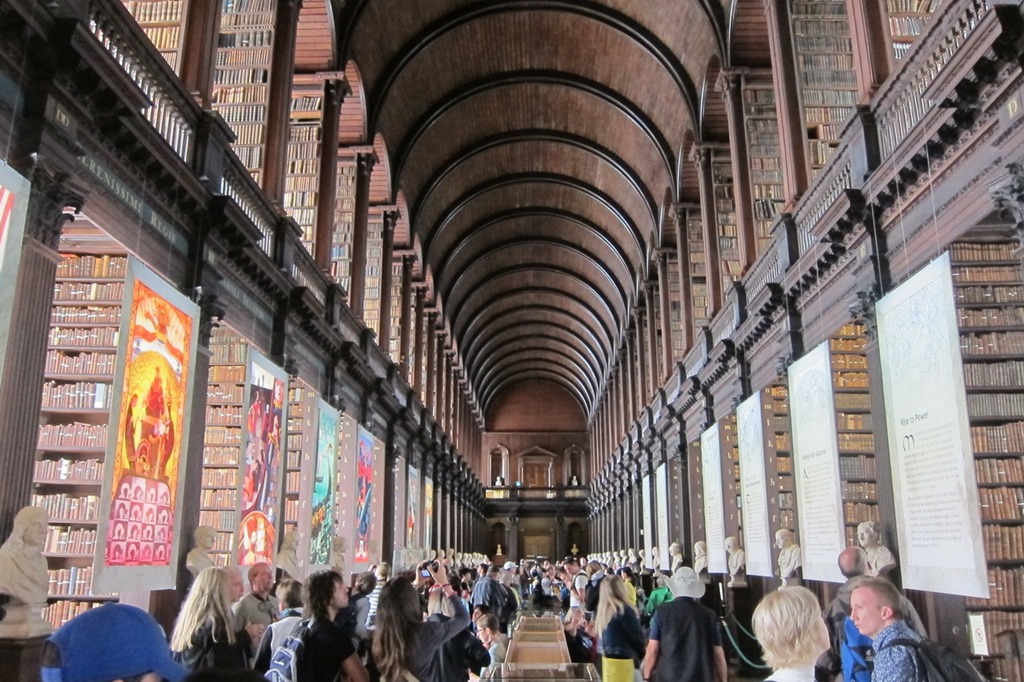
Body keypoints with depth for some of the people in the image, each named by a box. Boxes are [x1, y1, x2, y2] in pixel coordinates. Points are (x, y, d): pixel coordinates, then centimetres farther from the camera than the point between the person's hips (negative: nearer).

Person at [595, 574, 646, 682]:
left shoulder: (602, 610, 6)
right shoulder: (624, 609, -15)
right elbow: (636, 635, -8)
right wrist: (642, 654, 10)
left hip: (607, 659, 8)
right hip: (623, 661, -8)